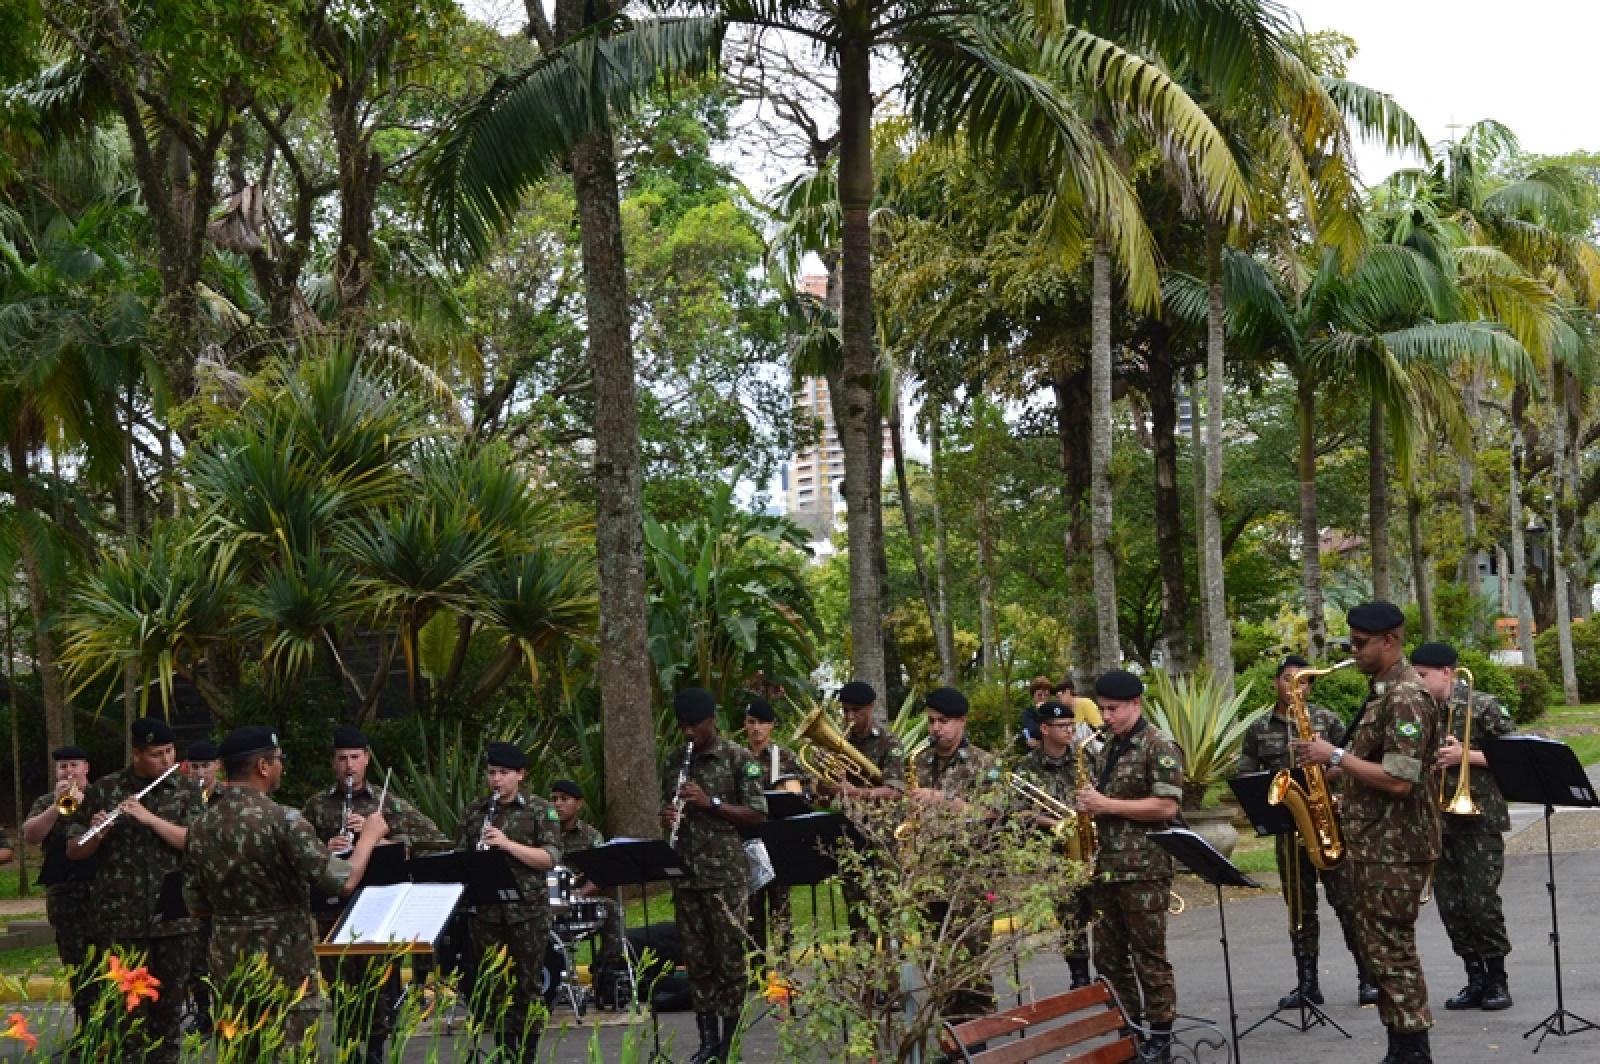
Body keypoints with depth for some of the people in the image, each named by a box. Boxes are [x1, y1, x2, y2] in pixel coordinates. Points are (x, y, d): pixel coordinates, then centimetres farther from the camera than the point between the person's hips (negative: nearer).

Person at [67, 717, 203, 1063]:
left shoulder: (187, 791, 4)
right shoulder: (103, 790, 3)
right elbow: (74, 851, 5)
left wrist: (148, 816, -19)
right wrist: (97, 833, -16)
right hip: (121, 917, -1)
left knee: (170, 1005, 8)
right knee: (127, 1006, 0)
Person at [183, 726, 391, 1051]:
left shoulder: (201, 827, 3)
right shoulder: (282, 820, -17)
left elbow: (195, 904, 11)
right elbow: (344, 882, -18)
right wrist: (369, 835, -2)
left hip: (228, 968, 6)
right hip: (285, 969, -6)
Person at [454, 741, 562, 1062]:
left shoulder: (539, 809, -1)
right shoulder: (474, 811, 9)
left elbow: (551, 858, -10)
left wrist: (508, 844, -21)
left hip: (528, 911, -3)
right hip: (486, 911, 3)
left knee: (527, 986, 3)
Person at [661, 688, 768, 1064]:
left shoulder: (738, 757, -4)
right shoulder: (676, 759, 11)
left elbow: (757, 814, -6)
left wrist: (711, 802, -17)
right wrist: (667, 817, -6)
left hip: (726, 873, -5)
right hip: (686, 873, 5)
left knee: (731, 958, -1)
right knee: (696, 959, 8)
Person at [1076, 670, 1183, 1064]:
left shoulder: (1159, 747, -9)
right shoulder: (1107, 750, 15)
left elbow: (1166, 807, -18)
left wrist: (1108, 805, -18)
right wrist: (1090, 807, 5)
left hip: (1144, 868, -8)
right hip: (1107, 866, 8)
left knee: (1148, 955, -2)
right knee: (1108, 956, 10)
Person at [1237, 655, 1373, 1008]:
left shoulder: (1326, 719, 3)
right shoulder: (1259, 728, 9)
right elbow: (1245, 776, 10)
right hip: (1287, 826, 3)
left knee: (1347, 900, -4)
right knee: (1299, 906, 7)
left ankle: (1368, 978, 2)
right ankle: (1307, 982, 13)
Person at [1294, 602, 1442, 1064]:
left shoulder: (1407, 697, -18)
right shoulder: (1382, 692, 14)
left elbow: (1398, 780, -26)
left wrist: (1335, 756, -19)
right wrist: (1344, 794, 10)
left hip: (1396, 847, -10)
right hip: (1372, 843, 10)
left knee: (1392, 953, -5)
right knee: (1376, 948, 13)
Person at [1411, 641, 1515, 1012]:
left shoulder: (1482, 706, -7)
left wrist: (1466, 754, -16)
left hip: (1479, 817, -6)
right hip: (1439, 820, 6)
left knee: (1482, 901, -8)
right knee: (1451, 906, 6)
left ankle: (1497, 980, 7)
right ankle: (1475, 980, 15)